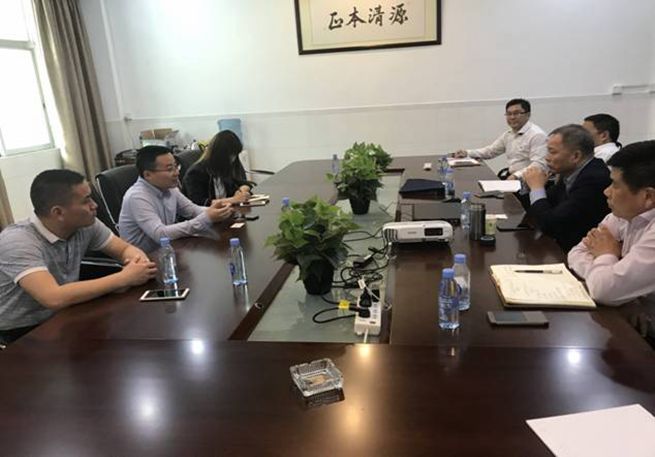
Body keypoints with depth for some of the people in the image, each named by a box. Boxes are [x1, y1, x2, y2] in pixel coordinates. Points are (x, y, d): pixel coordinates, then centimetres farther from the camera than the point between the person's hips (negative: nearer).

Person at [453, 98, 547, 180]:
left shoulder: (536, 134, -11)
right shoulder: (509, 134, 15)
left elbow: (539, 165, -21)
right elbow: (490, 151, 24)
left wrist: (516, 175, -35)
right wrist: (467, 153, 9)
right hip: (511, 177, 8)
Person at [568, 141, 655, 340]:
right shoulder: (627, 213, -2)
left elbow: (604, 289, -31)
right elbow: (577, 254, 2)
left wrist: (605, 256, -11)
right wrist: (607, 258, -17)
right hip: (630, 321, 6)